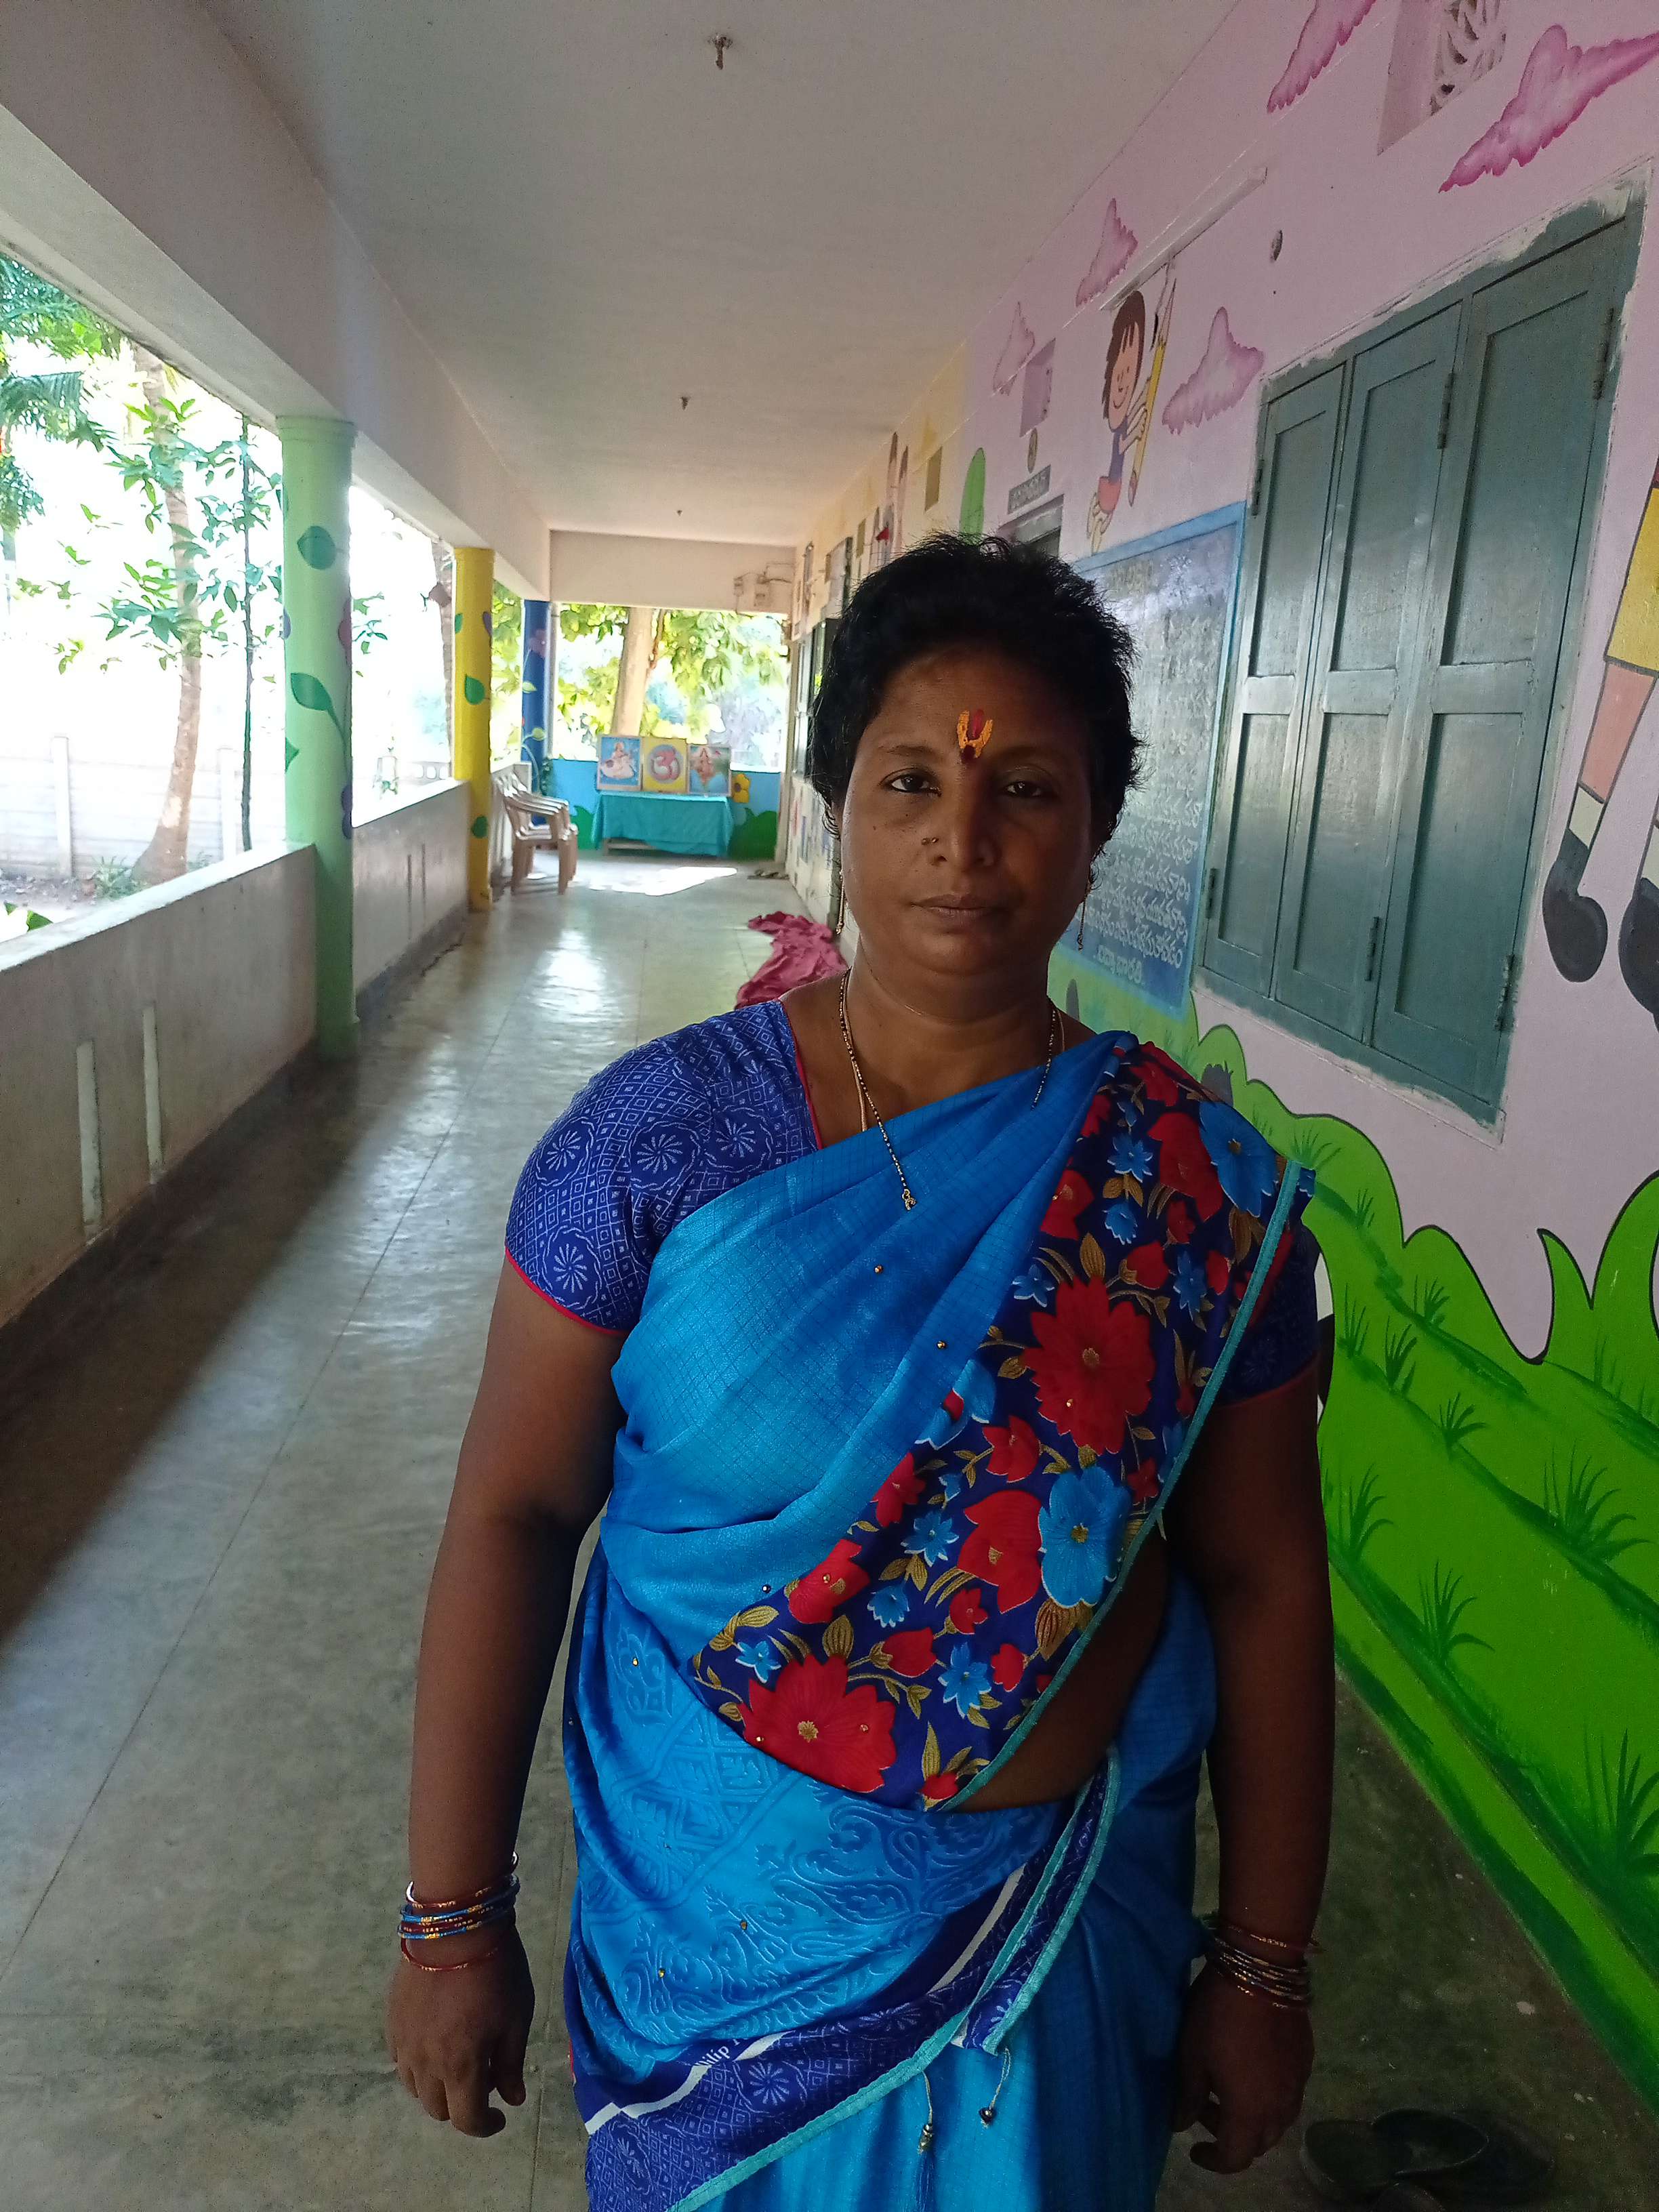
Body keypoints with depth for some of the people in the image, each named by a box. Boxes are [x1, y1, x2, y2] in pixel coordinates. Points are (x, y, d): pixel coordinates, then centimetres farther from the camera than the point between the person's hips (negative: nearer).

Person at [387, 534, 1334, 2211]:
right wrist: (453, 1920, -6)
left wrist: (1263, 1962, 1)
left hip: (1063, 1927, 2)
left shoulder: (1207, 1190, -11)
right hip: (710, 1900, -1)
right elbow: (512, 1516, -11)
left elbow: (1261, 1574, -4)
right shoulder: (662, 1131, -15)